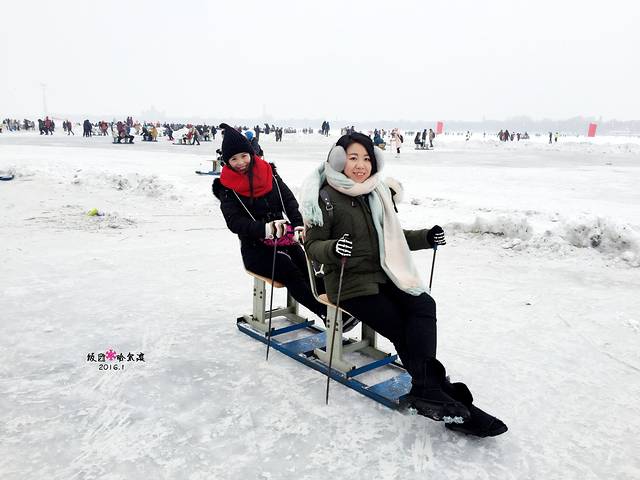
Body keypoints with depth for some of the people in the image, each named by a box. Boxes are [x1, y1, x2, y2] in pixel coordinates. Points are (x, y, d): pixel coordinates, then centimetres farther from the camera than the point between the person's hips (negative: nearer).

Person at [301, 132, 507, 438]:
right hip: (349, 283, -5)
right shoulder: (327, 198, -7)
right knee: (402, 329, -19)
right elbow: (312, 244, -8)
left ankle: (425, 390, -24)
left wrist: (425, 238, 7)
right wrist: (333, 249, -30)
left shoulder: (377, 194, 13)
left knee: (424, 306, -21)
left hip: (383, 277, 5)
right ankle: (434, 389, -11)